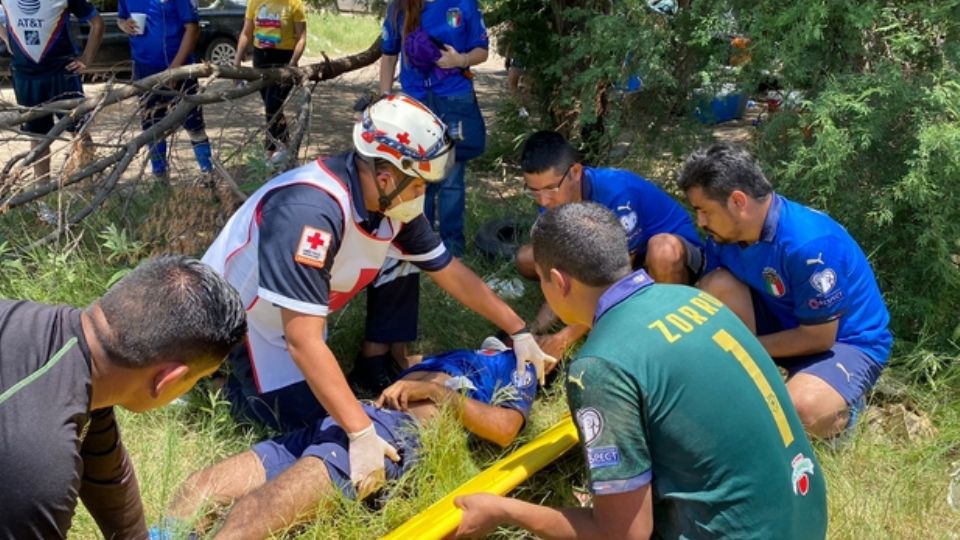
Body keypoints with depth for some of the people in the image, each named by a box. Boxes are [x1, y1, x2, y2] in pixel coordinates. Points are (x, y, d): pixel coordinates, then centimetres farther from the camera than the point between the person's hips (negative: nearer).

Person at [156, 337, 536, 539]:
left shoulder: (517, 365, 17)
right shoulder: (453, 356, 37)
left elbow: (504, 430, -4)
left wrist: (437, 390, -3)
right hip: (340, 418, 8)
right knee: (200, 488, -11)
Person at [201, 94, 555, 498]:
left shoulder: (391, 200, -16)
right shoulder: (310, 210, -41)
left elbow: (450, 272, -3)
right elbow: (304, 341, -42)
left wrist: (519, 332, -1)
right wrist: (361, 433, -42)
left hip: (297, 308, 7)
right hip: (236, 314, -7)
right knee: (312, 419, -15)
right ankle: (222, 374, 7)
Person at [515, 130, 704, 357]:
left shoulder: (615, 192, -35)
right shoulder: (554, 202, -14)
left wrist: (566, 338, -32)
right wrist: (534, 332, -27)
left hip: (677, 255, -6)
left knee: (663, 249, -44)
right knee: (526, 258, -6)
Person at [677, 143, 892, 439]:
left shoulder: (809, 243, -32)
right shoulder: (724, 233, -11)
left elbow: (818, 337, -24)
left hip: (847, 341, -6)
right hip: (786, 322, 6)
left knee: (801, 409, -36)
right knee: (718, 284, -20)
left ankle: (841, 402, 1)